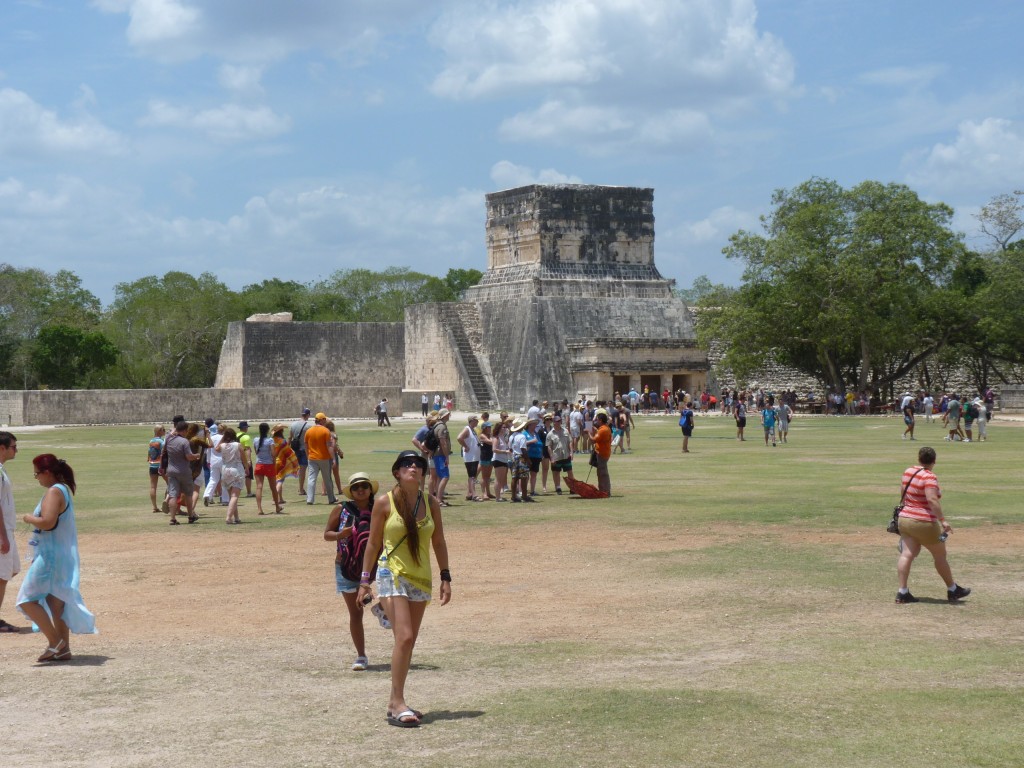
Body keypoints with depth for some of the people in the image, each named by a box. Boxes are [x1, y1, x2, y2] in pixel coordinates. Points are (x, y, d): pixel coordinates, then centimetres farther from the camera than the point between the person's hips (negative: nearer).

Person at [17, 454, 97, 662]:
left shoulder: (53, 492, -18)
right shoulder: (64, 489, 13)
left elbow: (48, 522, -30)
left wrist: (30, 519, -13)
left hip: (51, 557, -10)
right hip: (63, 556, 10)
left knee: (27, 599, -4)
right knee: (55, 601, 14)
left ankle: (54, 642, -4)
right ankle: (63, 648, 17)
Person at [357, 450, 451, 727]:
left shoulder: (431, 503, 4)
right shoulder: (384, 503, -5)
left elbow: (439, 542, 11)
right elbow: (373, 543, 1)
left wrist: (445, 577, 7)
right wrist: (365, 579, 0)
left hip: (421, 578, 5)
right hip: (392, 575, -5)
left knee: (408, 642, 8)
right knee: (404, 637, -16)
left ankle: (395, 702, 17)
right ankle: (397, 702, -11)